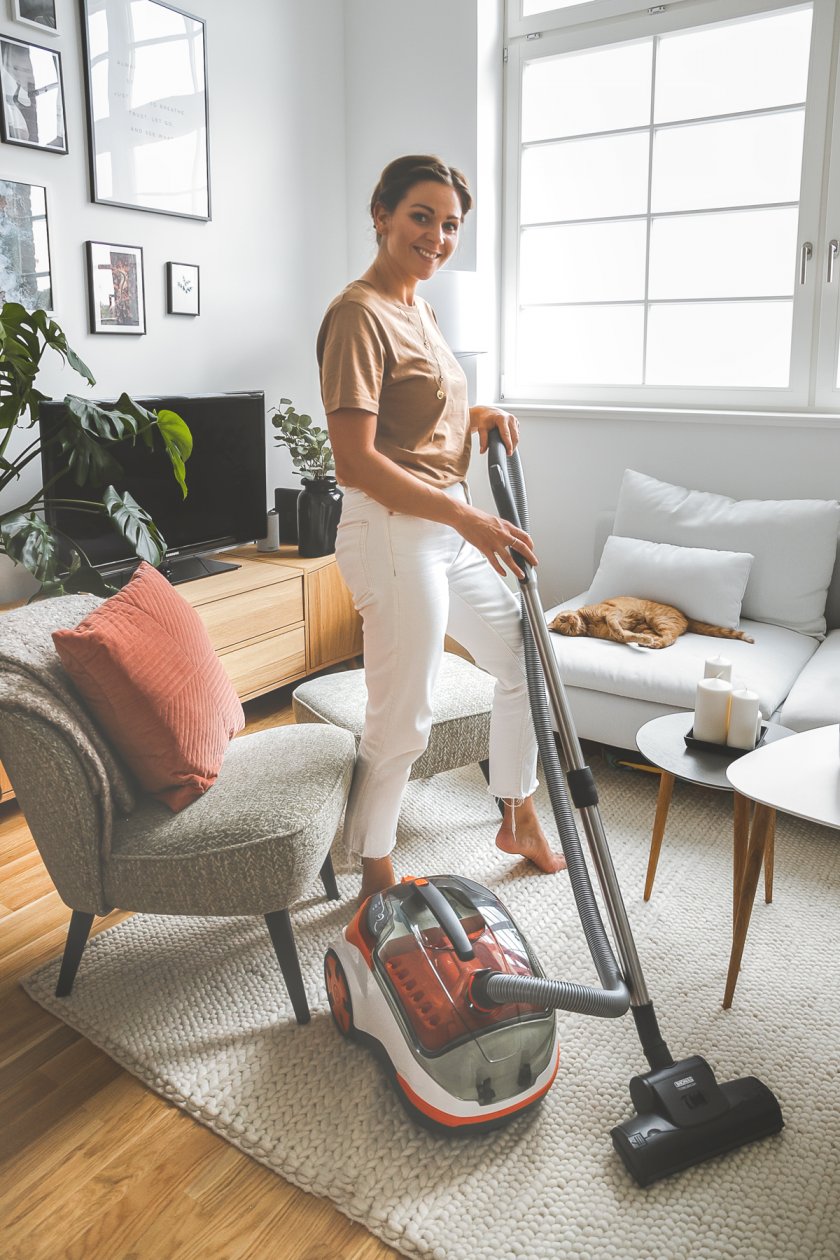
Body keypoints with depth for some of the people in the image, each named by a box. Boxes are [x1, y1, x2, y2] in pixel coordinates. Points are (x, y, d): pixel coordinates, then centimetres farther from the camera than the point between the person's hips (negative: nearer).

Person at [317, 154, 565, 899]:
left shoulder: (418, 307, 14)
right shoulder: (358, 314, -16)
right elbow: (356, 461, -23)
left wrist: (479, 413, 6)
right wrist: (468, 518, -26)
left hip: (451, 527, 10)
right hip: (395, 532, -10)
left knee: (523, 662, 18)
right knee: (403, 720, -1)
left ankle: (519, 822, 37)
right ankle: (376, 874, 22)